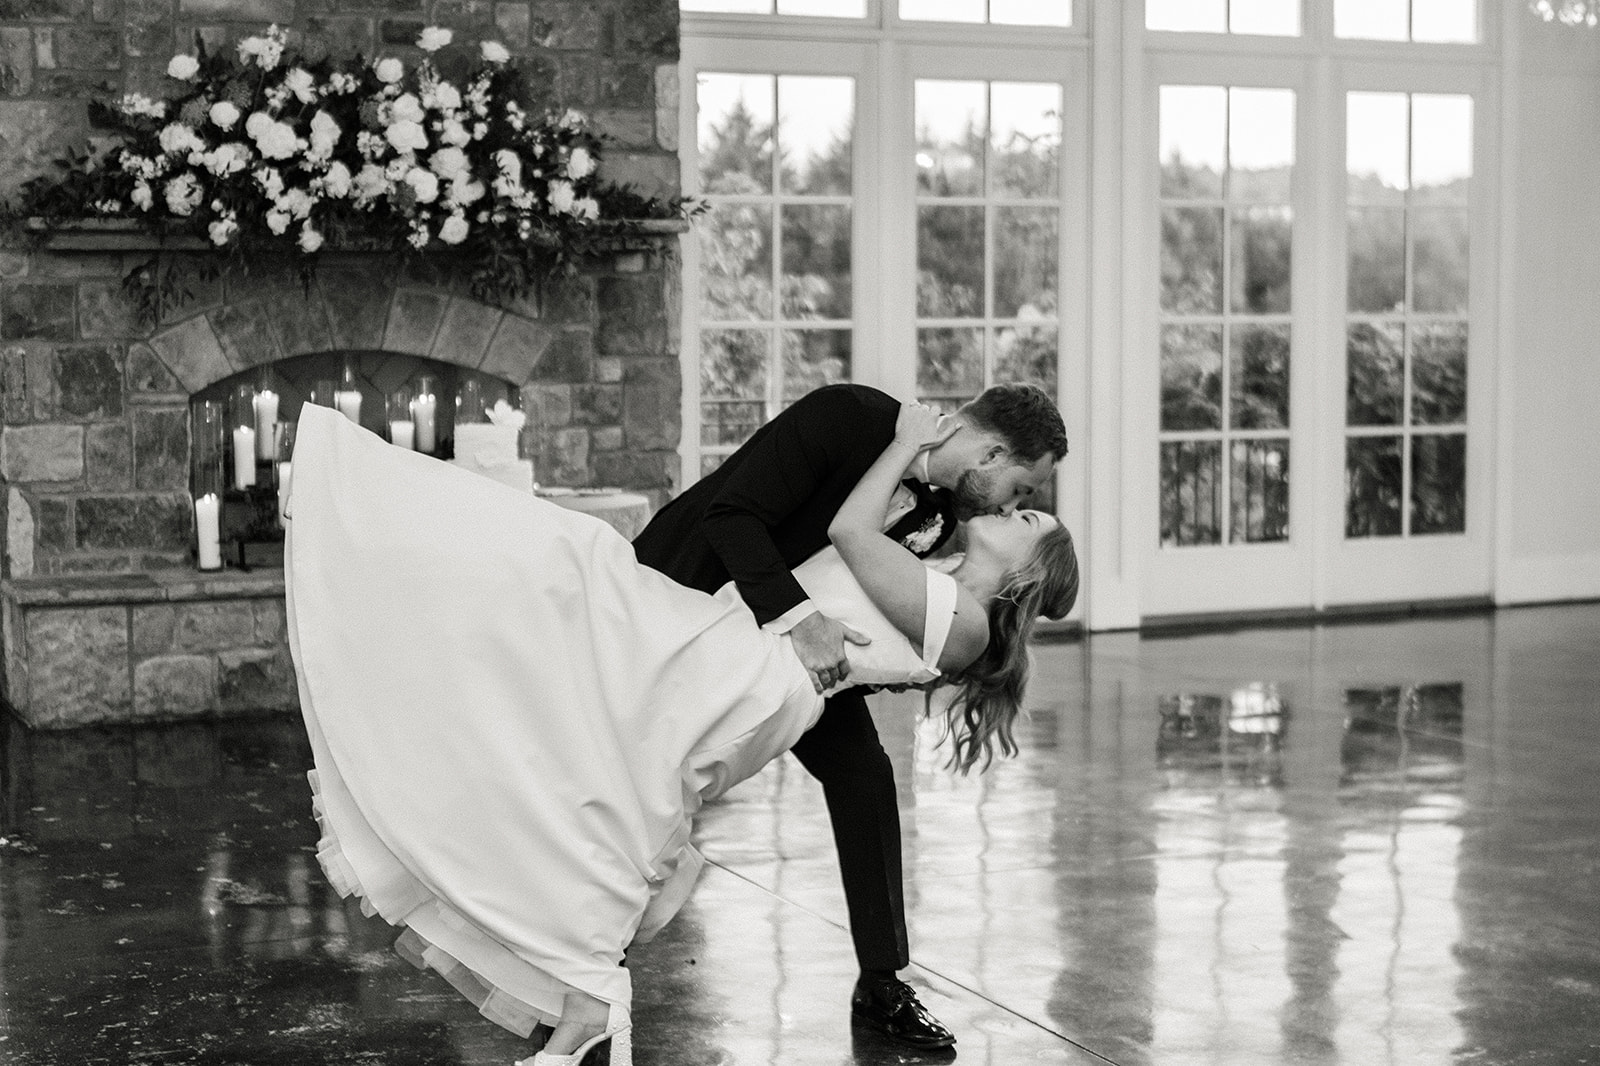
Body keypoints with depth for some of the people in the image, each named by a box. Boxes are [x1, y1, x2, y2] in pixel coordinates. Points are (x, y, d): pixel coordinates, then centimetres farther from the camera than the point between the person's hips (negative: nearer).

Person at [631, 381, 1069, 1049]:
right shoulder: (845, 415, -30)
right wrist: (797, 615, -43)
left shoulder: (941, 508, -8)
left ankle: (880, 984, 3)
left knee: (862, 773, -5)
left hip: (797, 620, 6)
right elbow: (729, 516, -34)